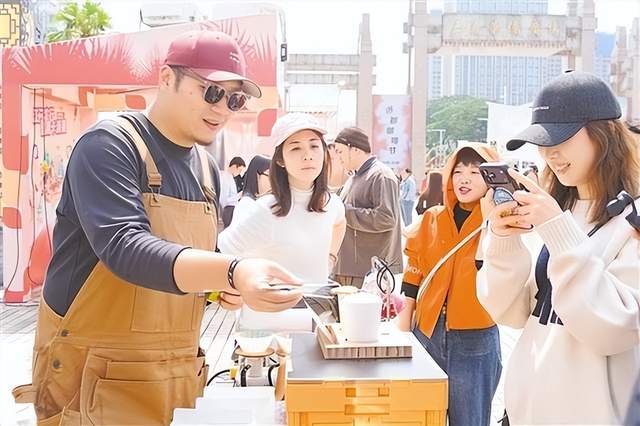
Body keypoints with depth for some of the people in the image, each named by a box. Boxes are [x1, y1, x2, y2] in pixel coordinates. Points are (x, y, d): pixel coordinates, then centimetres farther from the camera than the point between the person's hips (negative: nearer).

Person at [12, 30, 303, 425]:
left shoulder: (207, 169, 9)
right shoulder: (109, 145, -13)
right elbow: (123, 248, -28)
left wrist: (227, 285, -2)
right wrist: (233, 271, -42)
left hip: (178, 371, 7)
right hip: (97, 374, -7)